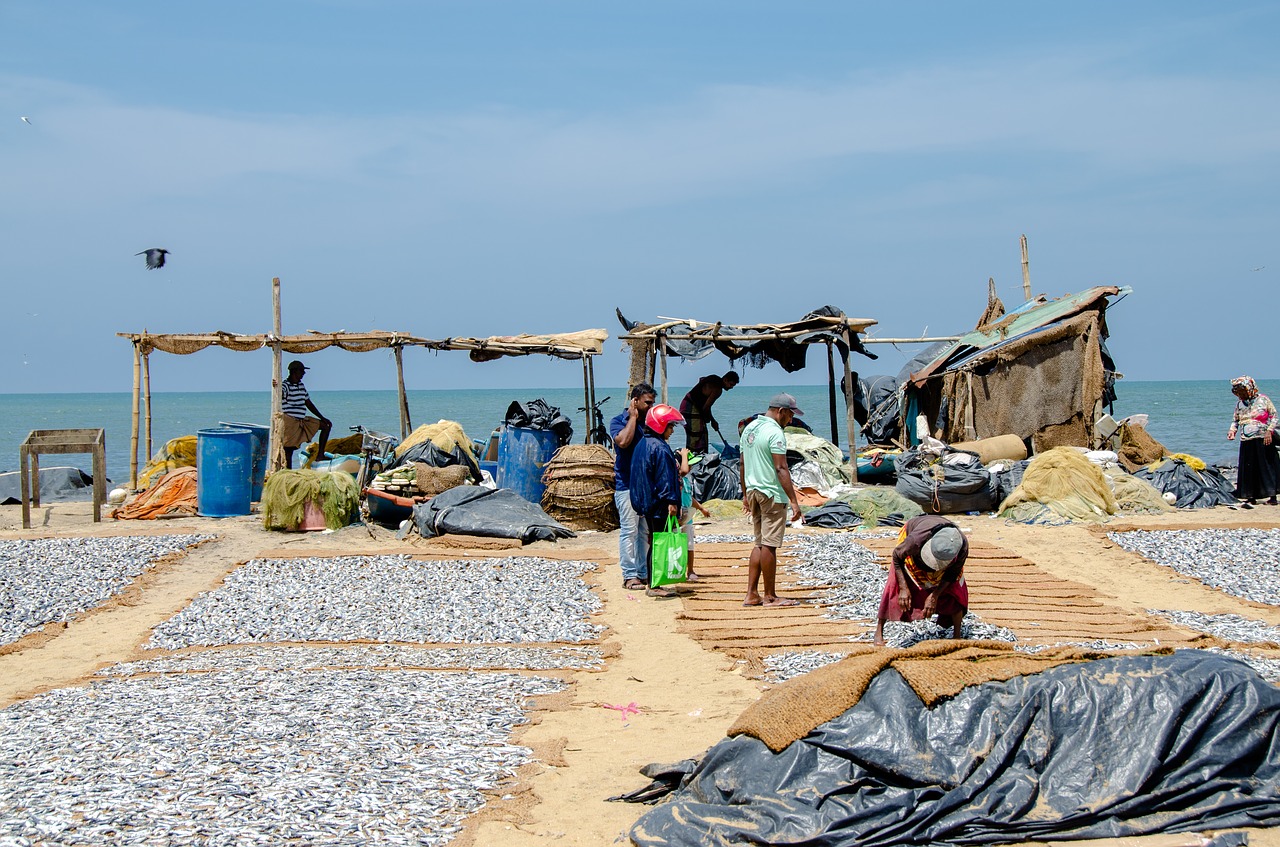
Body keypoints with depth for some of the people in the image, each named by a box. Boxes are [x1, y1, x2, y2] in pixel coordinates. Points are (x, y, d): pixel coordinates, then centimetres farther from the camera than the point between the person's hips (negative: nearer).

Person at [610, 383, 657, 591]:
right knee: (629, 531, -5)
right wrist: (633, 417, -13)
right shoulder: (618, 421, -3)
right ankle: (629, 575, -1)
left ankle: (644, 573, 14)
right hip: (627, 485, -6)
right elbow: (623, 441, -23)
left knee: (646, 531, 8)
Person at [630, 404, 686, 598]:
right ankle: (654, 586, -4)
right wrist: (671, 501, -19)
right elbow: (665, 478, -19)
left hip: (646, 503, 10)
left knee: (653, 542, 14)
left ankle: (653, 584, 18)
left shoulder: (641, 445, 14)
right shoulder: (660, 448, -16)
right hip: (659, 504, -10)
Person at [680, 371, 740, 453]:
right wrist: (713, 421, -6)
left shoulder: (715, 379, 10)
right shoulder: (718, 389, -20)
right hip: (691, 409, -10)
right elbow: (706, 408, -22)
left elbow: (701, 379, 32)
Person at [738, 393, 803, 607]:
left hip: (754, 491, 9)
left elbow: (742, 463, 17)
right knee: (769, 545, -2)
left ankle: (751, 594, 12)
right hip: (772, 493, -9)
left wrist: (746, 494, 23)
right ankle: (770, 596, 4)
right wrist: (793, 500, -20)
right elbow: (781, 468, -20)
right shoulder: (775, 432, -15)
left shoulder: (749, 428, 12)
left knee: (760, 543, 14)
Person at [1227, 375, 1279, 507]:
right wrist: (1232, 430, -3)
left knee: (1267, 466, -2)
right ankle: (1251, 497, 5)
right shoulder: (1239, 403, 10)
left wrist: (1269, 431, -13)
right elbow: (1236, 420, 17)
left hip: (1263, 439, -4)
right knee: (1248, 469, 1)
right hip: (1246, 441, 4)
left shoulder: (1262, 399, -3)